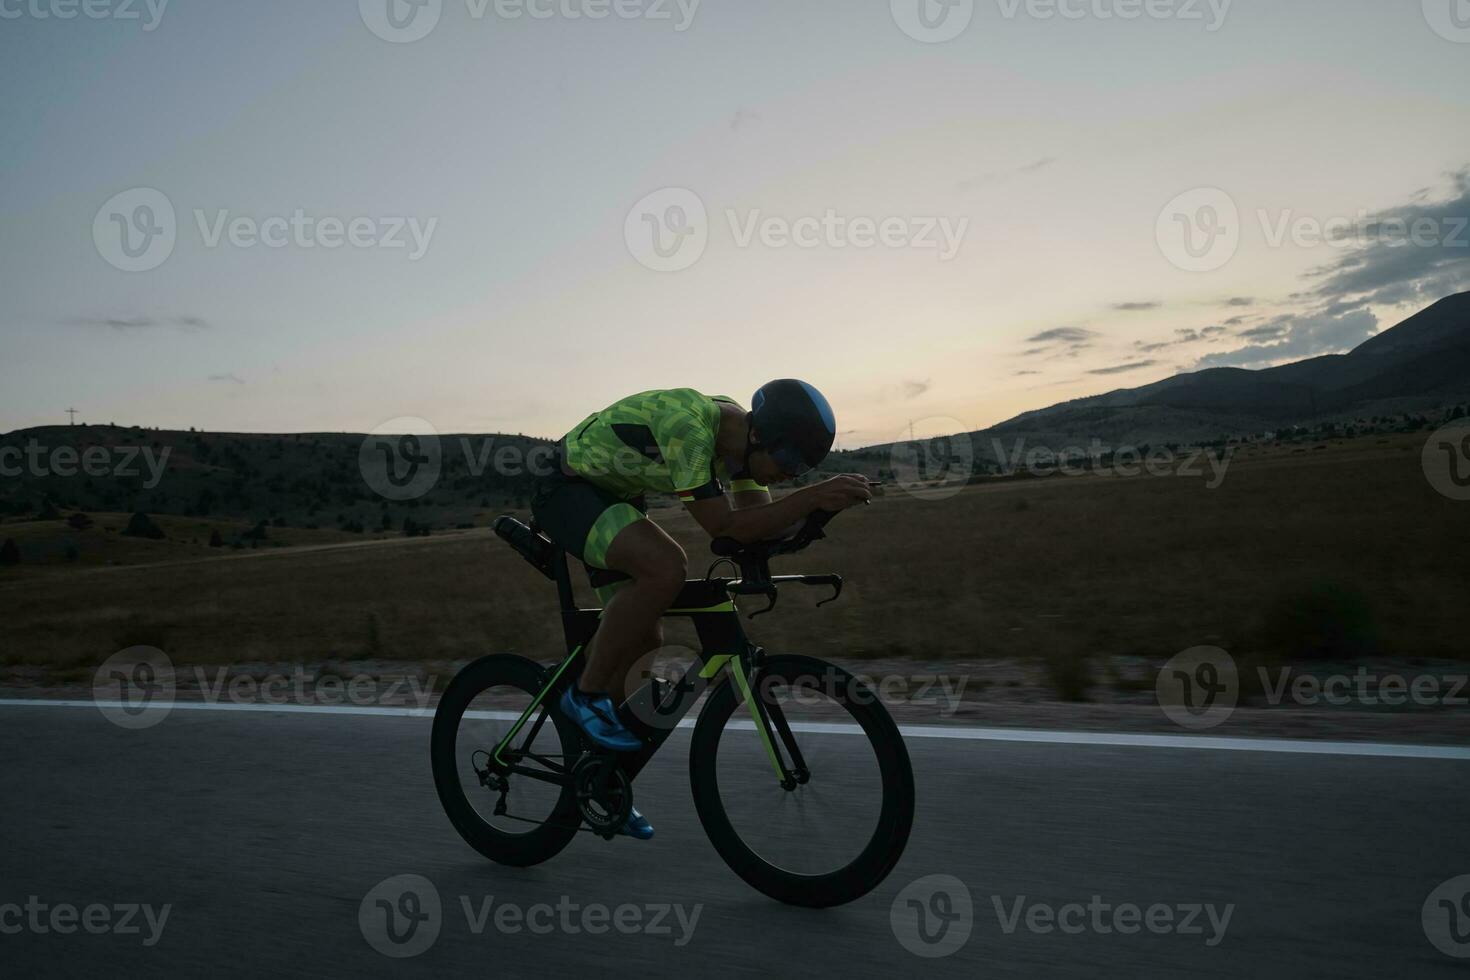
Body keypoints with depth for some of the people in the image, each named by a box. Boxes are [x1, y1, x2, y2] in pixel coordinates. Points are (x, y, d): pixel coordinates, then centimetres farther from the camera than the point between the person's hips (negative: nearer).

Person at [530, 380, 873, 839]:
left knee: (644, 639, 6)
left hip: (613, 500, 9)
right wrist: (812, 496, -35)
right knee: (667, 567, -32)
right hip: (567, 491, -9)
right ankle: (586, 694, -13)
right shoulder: (687, 425, -33)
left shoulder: (739, 434, -5)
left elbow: (761, 524, -4)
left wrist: (820, 500, -21)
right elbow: (722, 526, -32)